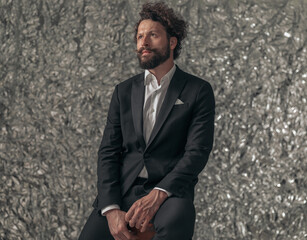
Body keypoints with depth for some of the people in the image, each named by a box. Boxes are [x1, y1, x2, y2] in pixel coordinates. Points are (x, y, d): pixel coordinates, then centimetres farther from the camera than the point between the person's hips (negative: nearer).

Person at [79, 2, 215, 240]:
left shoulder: (198, 91, 6)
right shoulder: (124, 91, 17)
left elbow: (197, 152, -4)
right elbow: (108, 152, 9)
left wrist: (157, 195, -20)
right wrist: (111, 209, -9)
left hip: (169, 191, -3)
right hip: (121, 192, 3)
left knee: (175, 220, -39)